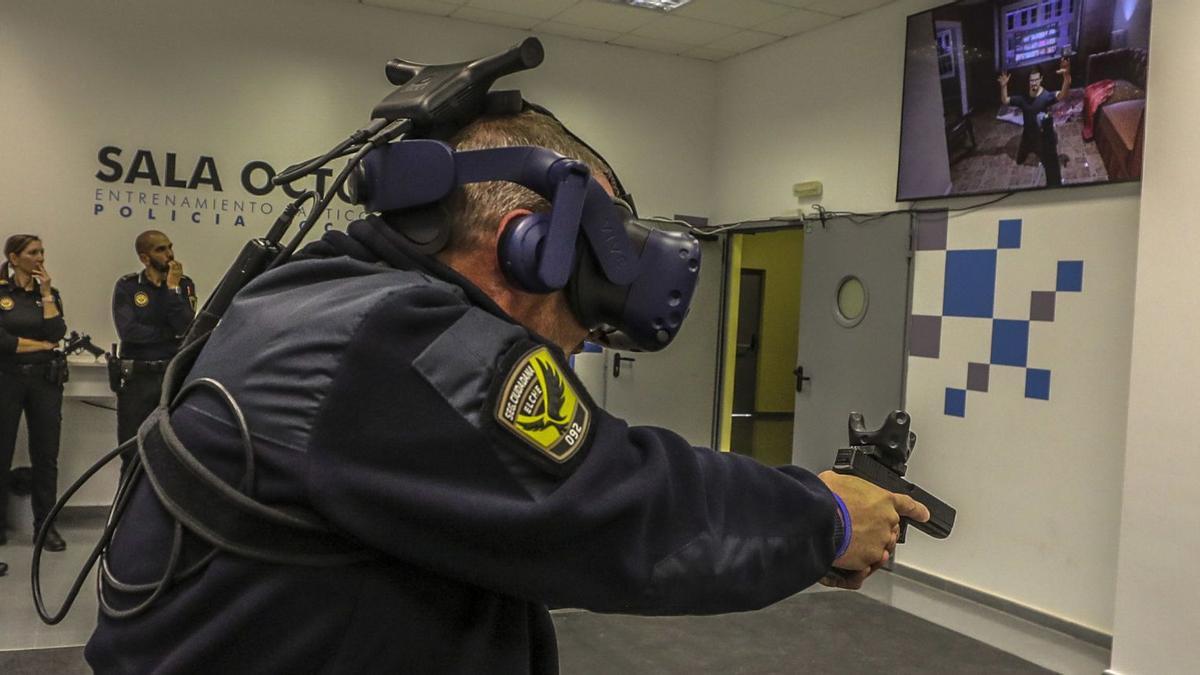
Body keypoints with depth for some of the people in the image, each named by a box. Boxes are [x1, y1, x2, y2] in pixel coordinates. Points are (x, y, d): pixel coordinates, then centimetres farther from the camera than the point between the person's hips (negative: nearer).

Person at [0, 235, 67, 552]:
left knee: (46, 455, 4)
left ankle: (45, 525, 12)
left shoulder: (49, 292, 9)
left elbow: (56, 332, -7)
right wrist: (42, 345, -5)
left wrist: (46, 293, -8)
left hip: (45, 379, 3)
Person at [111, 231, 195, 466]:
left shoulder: (184, 284, 3)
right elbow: (128, 331, -15)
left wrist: (172, 288, -14)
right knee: (132, 454, 9)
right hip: (137, 378, -1)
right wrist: (172, 333, -10)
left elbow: (186, 328, -12)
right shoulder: (127, 286, -2)